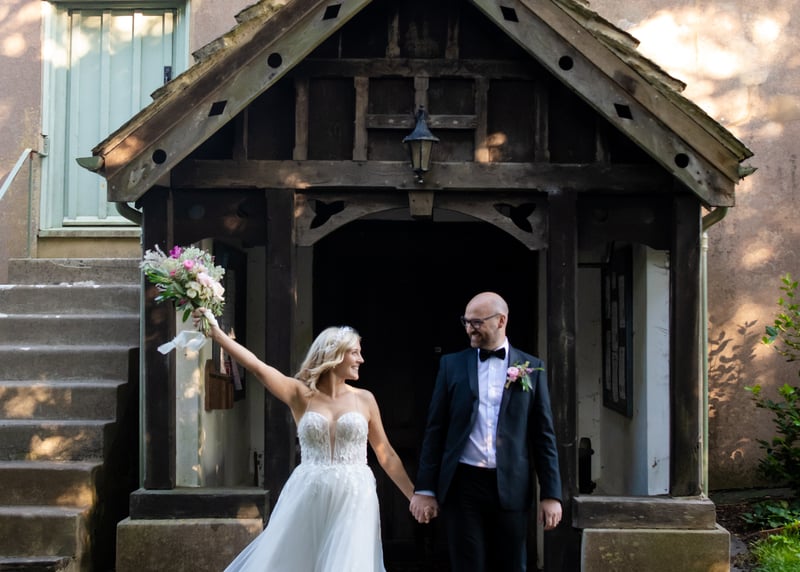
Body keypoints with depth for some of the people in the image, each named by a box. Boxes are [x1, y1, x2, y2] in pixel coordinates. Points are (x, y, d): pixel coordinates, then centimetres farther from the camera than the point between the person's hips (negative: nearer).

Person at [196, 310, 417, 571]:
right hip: (308, 500, 0)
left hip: (353, 500, 1)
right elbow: (257, 367, -8)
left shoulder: (364, 399, 7)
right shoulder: (302, 395, 3)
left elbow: (386, 455, 12)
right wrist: (217, 333, -18)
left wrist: (415, 496, 10)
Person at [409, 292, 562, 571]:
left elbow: (544, 435, 3)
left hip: (511, 488, 0)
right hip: (462, 485, 0)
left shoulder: (531, 368, 4)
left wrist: (551, 494, -1)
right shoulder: (452, 365, 5)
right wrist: (425, 488, 0)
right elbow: (435, 430, 5)